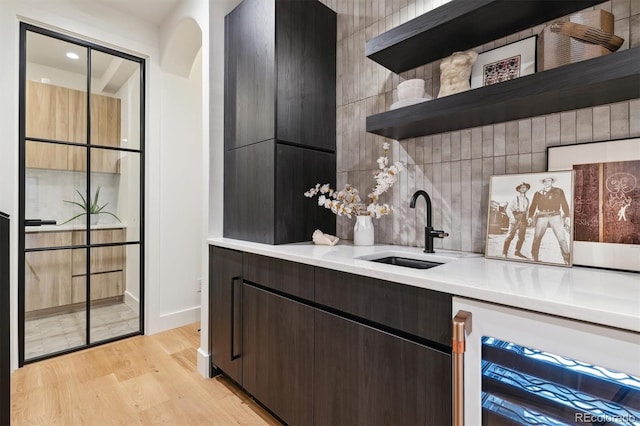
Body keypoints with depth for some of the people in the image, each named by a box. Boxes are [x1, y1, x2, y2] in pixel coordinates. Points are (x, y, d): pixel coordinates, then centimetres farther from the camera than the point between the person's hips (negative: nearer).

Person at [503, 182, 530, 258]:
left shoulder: (527, 199, 15)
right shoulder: (515, 198, -1)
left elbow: (527, 210, 24)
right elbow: (508, 209, -5)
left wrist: (526, 218, 10)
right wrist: (512, 218, -14)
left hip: (523, 219, 5)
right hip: (515, 218, -5)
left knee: (521, 237, 3)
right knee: (510, 235, -9)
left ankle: (517, 251, 12)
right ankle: (504, 251, -4)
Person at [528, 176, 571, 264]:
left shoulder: (558, 191, 12)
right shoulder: (538, 193, 14)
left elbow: (564, 204, 6)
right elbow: (533, 206, 10)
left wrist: (567, 216, -4)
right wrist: (530, 217, 0)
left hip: (555, 216, -1)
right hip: (541, 217, 1)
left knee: (562, 238, -8)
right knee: (536, 238, -2)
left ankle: (567, 260, 1)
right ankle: (534, 258, 6)